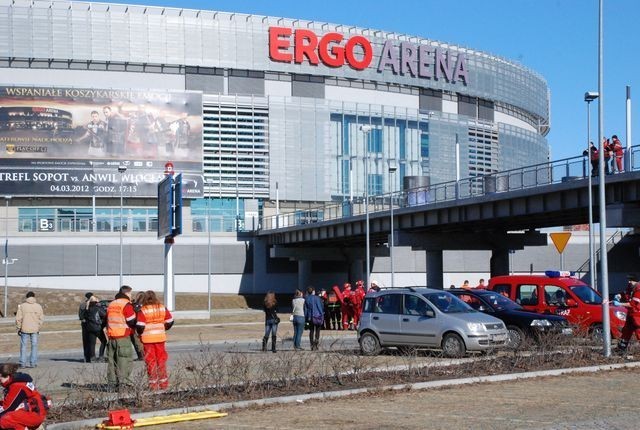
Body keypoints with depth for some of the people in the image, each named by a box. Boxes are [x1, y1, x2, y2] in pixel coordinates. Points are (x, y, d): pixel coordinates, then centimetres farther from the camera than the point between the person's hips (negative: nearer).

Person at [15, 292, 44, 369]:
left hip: (25, 329, -1)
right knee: (34, 346, 7)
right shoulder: (38, 306, 0)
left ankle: (23, 363, 5)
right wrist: (39, 328, 12)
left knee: (23, 346, 6)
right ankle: (33, 363, 6)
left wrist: (18, 328, 5)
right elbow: (41, 318, 1)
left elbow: (18, 319, -4)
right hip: (35, 329, 1)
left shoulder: (22, 306, -4)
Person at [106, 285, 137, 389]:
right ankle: (122, 381, -10)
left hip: (111, 336, 7)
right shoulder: (126, 305, -8)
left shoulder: (111, 305, 17)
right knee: (125, 360, -5)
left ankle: (112, 382, 12)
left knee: (112, 360, 10)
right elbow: (132, 321, -10)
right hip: (123, 337, -7)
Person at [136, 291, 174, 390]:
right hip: (160, 337, 3)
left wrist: (140, 333, 5)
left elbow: (140, 326, -15)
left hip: (147, 339, -3)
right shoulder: (162, 308, 1)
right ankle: (163, 383, 15)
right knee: (161, 360, 13)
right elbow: (170, 321, 8)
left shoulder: (142, 311, -11)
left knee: (151, 361, 5)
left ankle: (153, 384, 5)